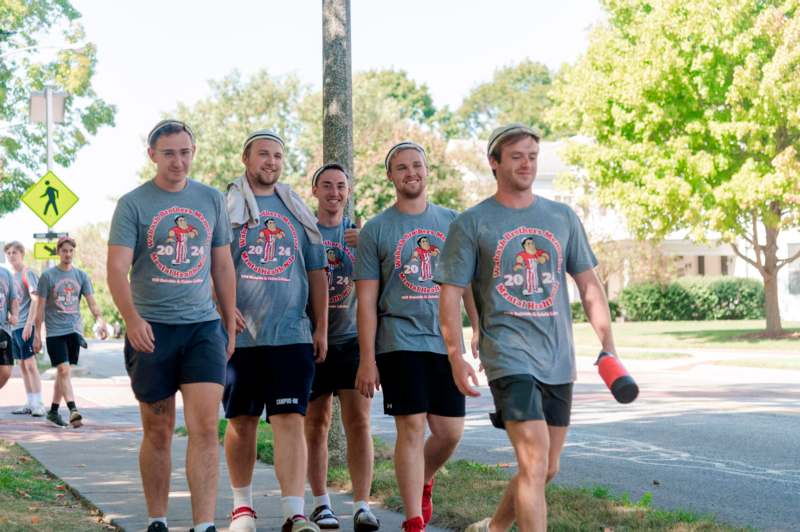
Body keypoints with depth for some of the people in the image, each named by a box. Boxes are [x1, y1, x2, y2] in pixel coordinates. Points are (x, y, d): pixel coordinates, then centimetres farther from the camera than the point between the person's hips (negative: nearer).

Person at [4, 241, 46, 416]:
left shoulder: (28, 274, -7)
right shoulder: (11, 276, 16)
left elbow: (35, 299, -15)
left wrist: (29, 323, -21)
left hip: (25, 325, -8)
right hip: (14, 326, 8)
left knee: (30, 364, -10)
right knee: (22, 365, 9)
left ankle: (39, 404, -9)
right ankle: (30, 403, 13)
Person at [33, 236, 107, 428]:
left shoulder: (81, 276, 8)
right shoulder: (48, 276, -1)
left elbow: (92, 302, 2)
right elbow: (40, 307, 1)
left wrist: (100, 320, -16)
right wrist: (37, 334, -2)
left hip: (74, 330, 4)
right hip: (55, 331, -3)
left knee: (62, 371, 9)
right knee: (63, 370, -14)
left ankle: (53, 411, 21)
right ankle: (73, 410, -22)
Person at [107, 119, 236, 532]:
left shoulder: (211, 200, 10)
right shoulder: (133, 204, -1)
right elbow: (116, 270, -10)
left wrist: (230, 326, 14)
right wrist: (131, 318, -26)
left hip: (203, 327, 2)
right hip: (152, 329, -2)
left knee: (205, 428, -10)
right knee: (158, 433, 7)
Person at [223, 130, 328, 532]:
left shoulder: (298, 212, 15)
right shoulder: (225, 206, 6)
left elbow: (316, 272, 16)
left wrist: (321, 328, 10)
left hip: (292, 334, 1)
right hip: (240, 334, -1)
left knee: (290, 420, -8)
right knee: (241, 421, 7)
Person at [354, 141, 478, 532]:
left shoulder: (451, 222, 10)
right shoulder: (376, 230, 2)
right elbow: (366, 300, 0)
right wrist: (367, 360, -5)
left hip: (446, 341, 3)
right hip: (400, 342, -3)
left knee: (449, 430, 4)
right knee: (412, 428, -7)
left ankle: (422, 483, 34)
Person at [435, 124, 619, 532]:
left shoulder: (562, 218, 11)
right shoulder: (472, 223, 0)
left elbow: (588, 285, 14)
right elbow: (451, 294, -1)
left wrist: (609, 346, 5)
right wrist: (456, 358, -10)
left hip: (558, 360, 5)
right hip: (509, 356, -5)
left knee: (547, 469, 11)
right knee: (534, 461, -18)